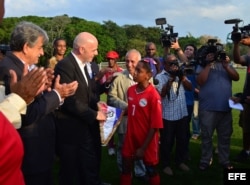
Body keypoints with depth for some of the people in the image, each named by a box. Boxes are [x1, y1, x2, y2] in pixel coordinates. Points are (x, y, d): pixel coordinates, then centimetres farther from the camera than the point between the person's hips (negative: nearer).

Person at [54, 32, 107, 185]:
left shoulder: (83, 64, 10)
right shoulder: (65, 66, -20)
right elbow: (70, 100, -25)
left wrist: (96, 103, 0)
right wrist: (94, 114, -17)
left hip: (86, 126, 9)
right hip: (71, 129, -8)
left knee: (90, 165, 20)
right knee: (72, 172, 11)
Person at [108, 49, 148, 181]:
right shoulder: (119, 77, -2)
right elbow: (111, 97, -5)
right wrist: (125, 107, -16)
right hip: (124, 119, -1)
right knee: (123, 147, 13)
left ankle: (139, 171, 33)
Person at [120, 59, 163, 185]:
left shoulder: (153, 95, -20)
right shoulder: (130, 90, -1)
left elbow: (155, 125, -18)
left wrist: (143, 148, -16)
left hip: (147, 141, -5)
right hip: (131, 136, 5)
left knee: (151, 171, 15)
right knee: (126, 169, 15)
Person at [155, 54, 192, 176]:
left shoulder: (180, 75, 10)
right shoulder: (160, 77, -7)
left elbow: (190, 87, 3)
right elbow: (161, 94, -18)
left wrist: (182, 77, -11)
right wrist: (170, 79, -21)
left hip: (182, 113, 5)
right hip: (167, 115, -5)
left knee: (182, 139, 16)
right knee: (167, 141, 6)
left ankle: (180, 161, 34)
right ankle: (166, 164, 20)